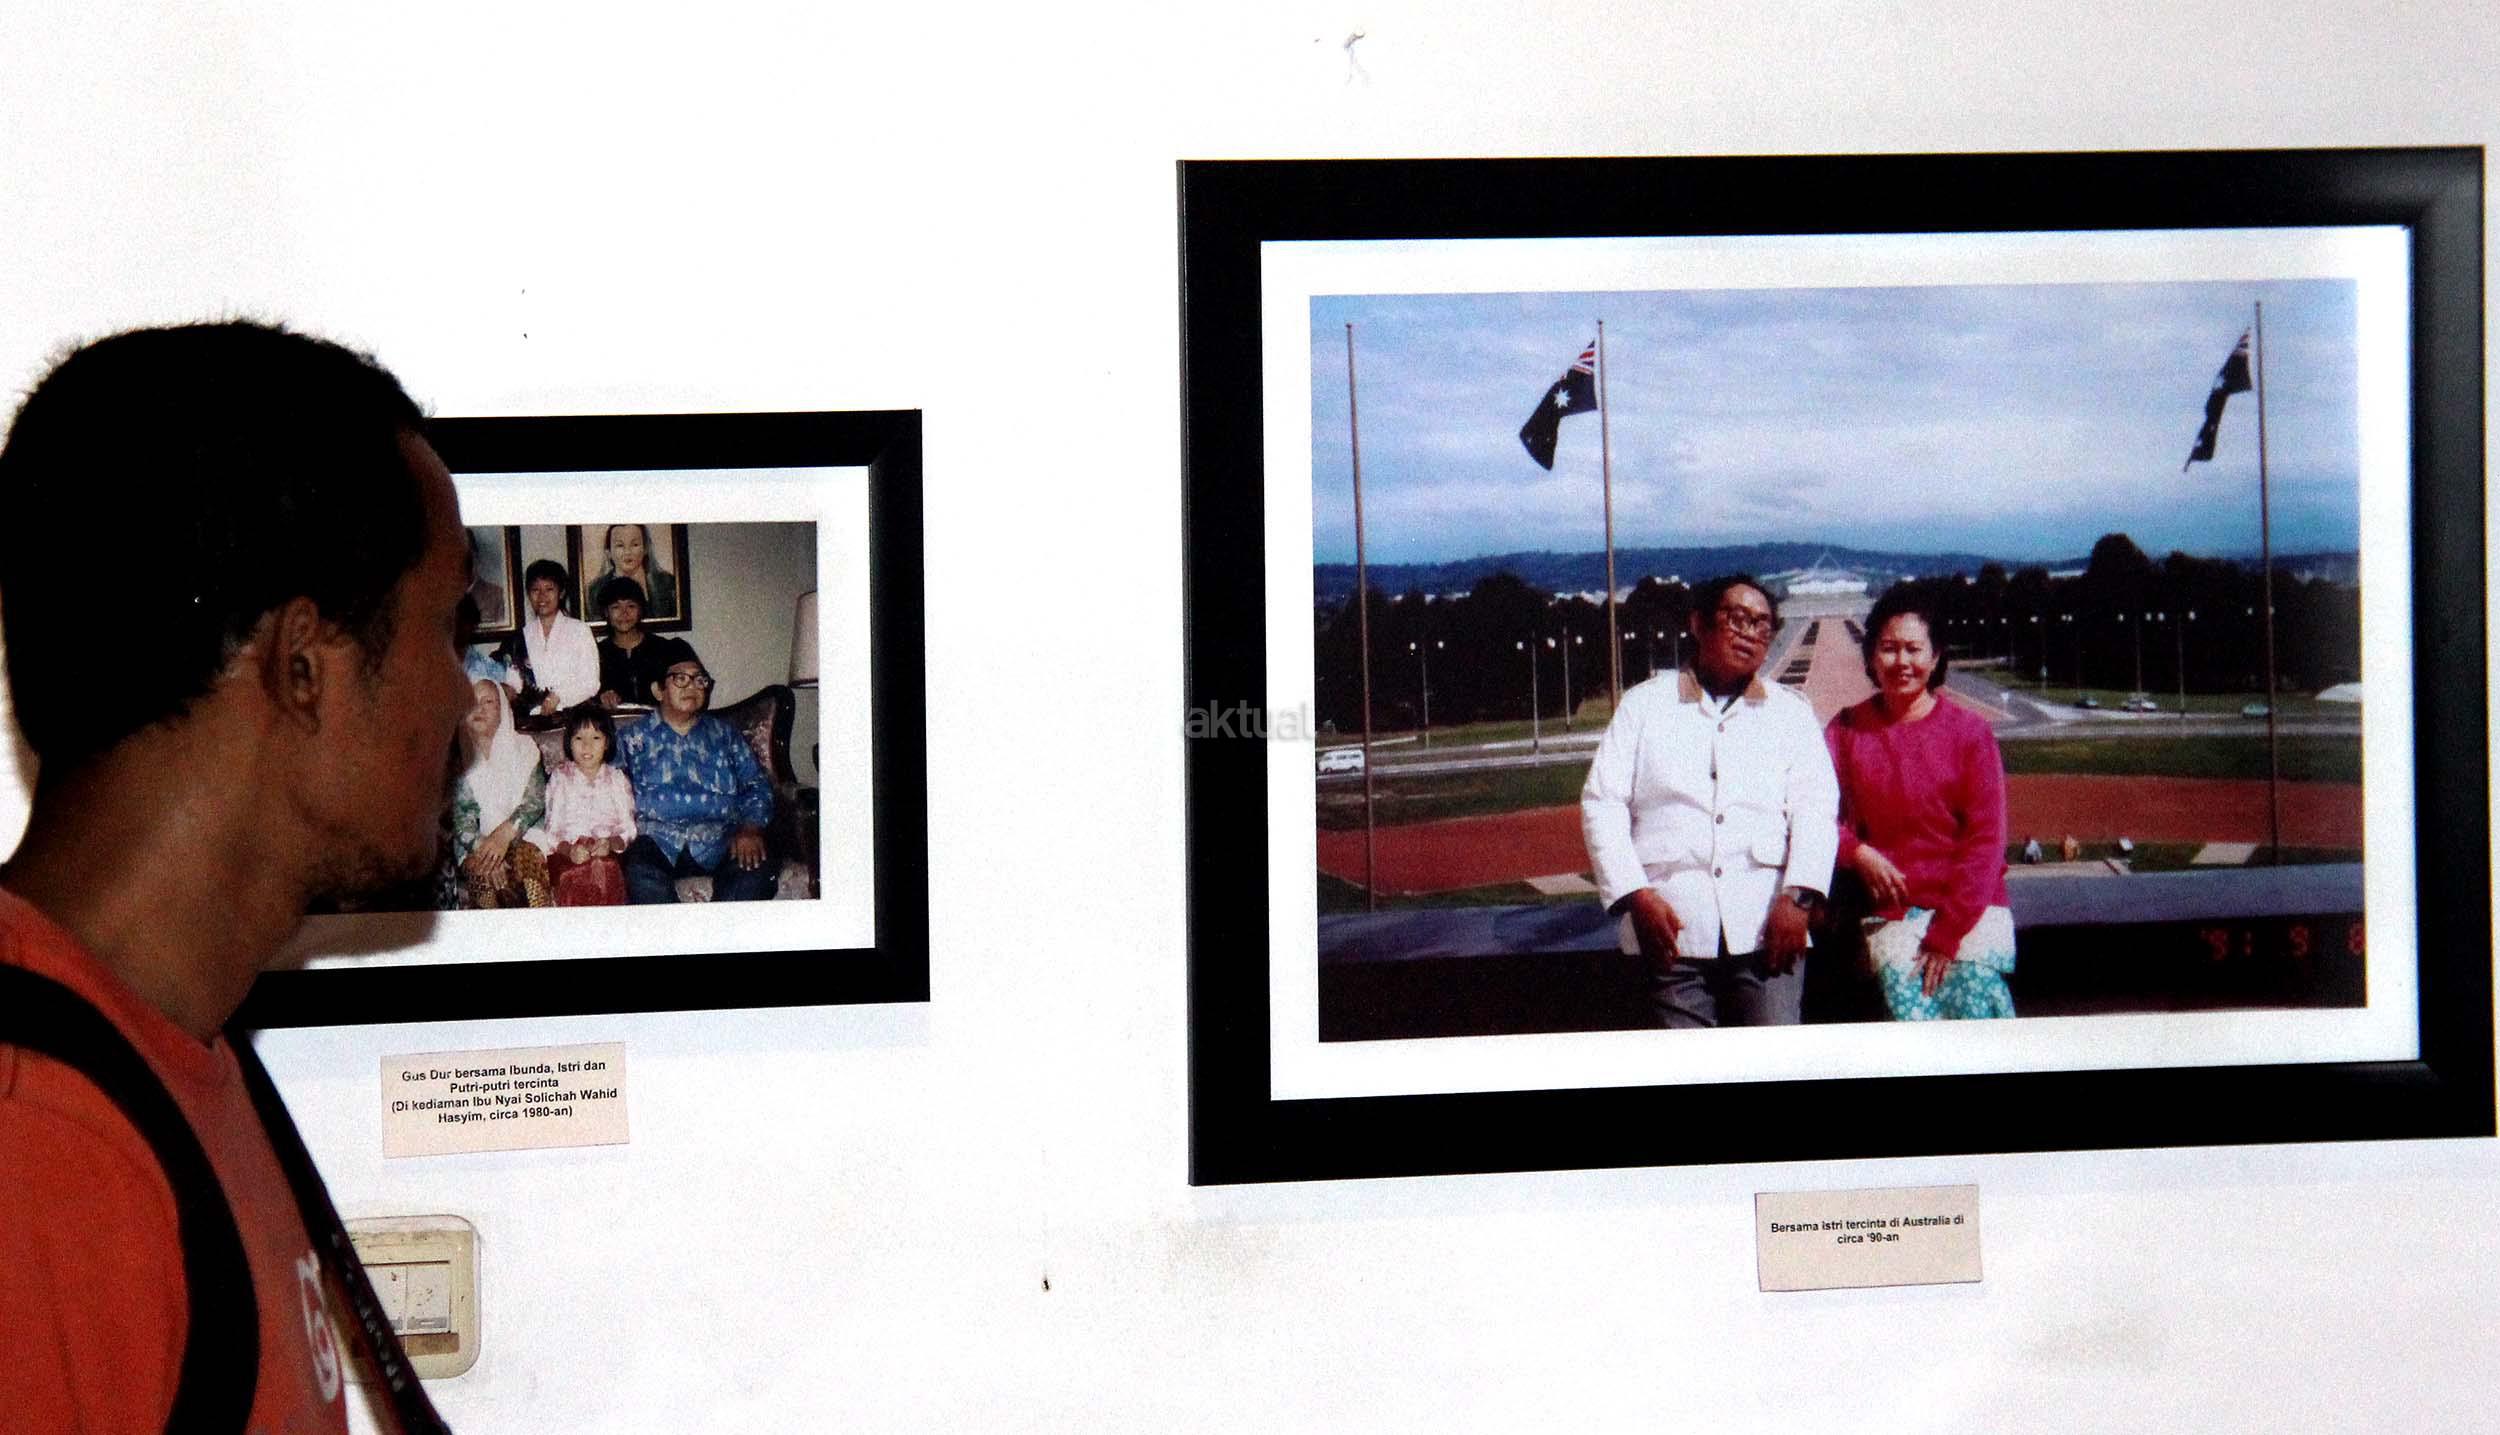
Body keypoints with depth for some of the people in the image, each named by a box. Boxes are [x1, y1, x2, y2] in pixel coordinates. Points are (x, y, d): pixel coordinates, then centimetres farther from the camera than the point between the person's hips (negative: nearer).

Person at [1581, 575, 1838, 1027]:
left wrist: (1797, 898, -10)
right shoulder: (1645, 705, 16)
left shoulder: (1791, 713, 19)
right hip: (1672, 925, 0)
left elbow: (1814, 808, 7)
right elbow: (1601, 803, 8)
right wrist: (1635, 896, -6)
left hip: (1767, 924, 0)